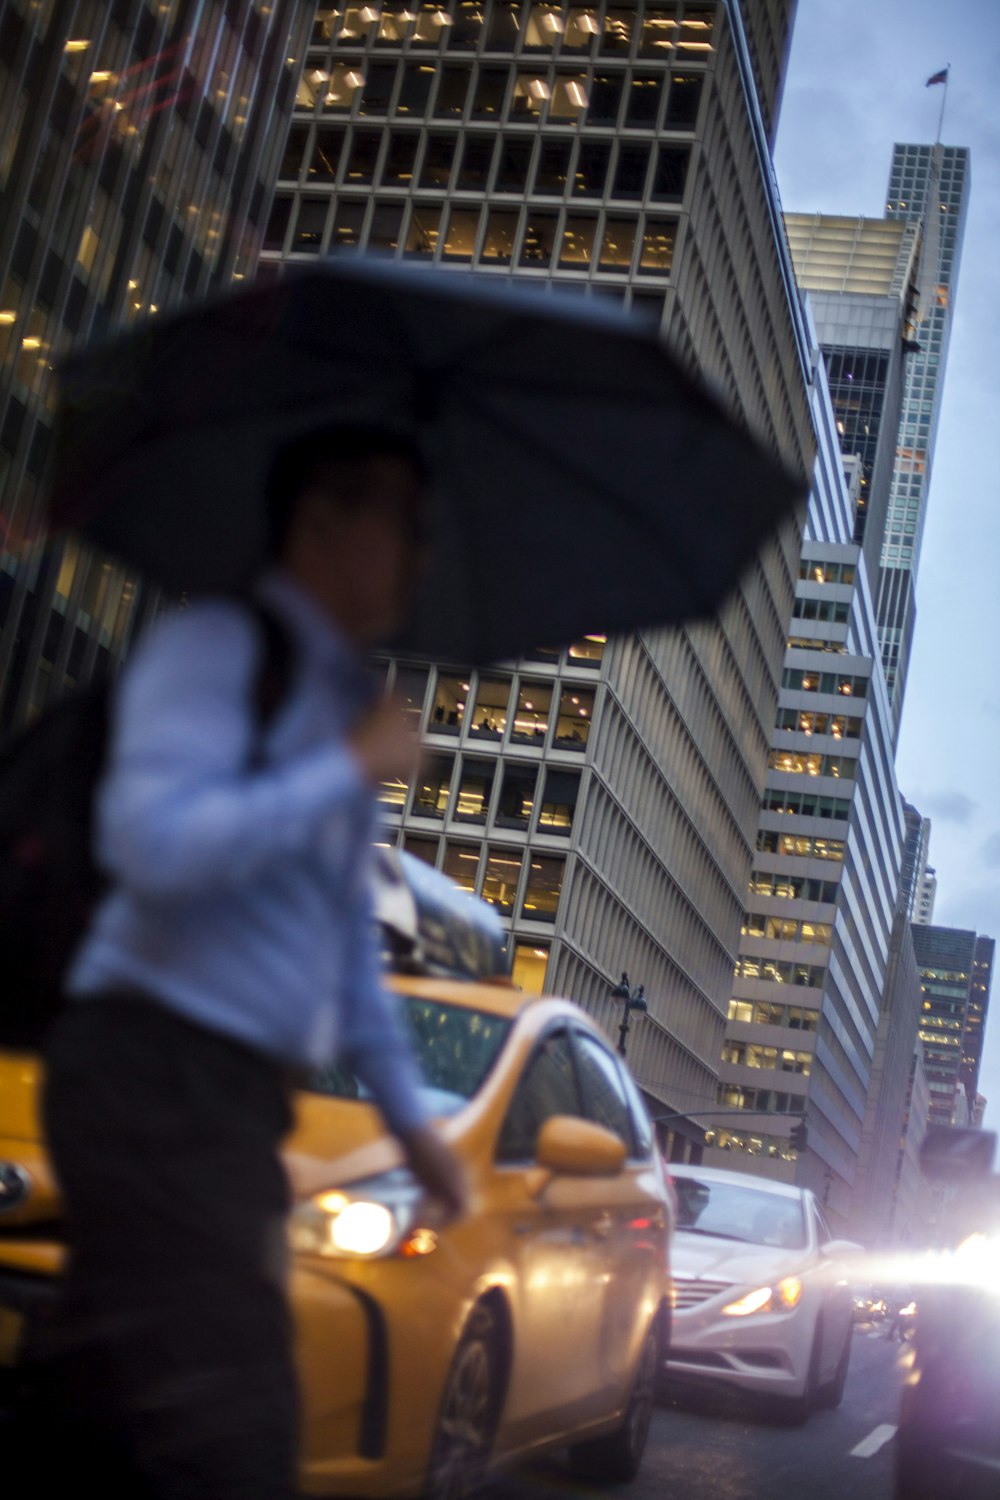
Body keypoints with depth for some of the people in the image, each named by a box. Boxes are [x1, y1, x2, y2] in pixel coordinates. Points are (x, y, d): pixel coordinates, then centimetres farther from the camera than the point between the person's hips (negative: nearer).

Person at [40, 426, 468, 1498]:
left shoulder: (339, 699, 20)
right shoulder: (216, 645, -6)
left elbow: (347, 937, 27)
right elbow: (155, 842, -23)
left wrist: (408, 1115, 28)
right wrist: (353, 768, -14)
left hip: (240, 1091, 9)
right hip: (156, 1075, -9)